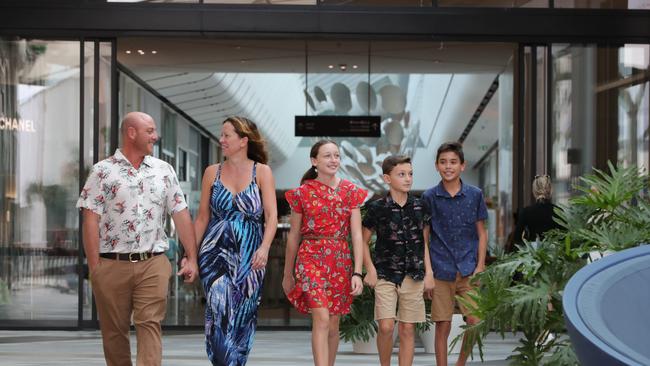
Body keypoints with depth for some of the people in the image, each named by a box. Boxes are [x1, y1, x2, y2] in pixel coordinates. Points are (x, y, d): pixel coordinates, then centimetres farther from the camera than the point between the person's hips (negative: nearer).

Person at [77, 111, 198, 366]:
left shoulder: (164, 170, 10)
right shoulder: (103, 171, 0)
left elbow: (181, 214, 10)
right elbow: (91, 220, -4)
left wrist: (192, 258, 4)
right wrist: (94, 268, -9)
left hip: (153, 264, 2)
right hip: (112, 265, -2)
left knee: (150, 325, -8)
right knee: (114, 331, 7)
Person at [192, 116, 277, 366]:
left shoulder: (262, 172, 2)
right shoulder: (212, 172, 7)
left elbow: (271, 216, -5)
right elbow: (202, 217, 10)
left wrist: (264, 248, -19)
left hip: (249, 258, 0)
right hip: (216, 253, 0)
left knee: (243, 319, 5)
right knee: (220, 312, -15)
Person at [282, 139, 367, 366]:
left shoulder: (351, 192, 5)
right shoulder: (303, 192, 2)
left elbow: (357, 235, 0)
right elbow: (293, 236, 9)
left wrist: (357, 273, -9)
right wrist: (287, 274, 13)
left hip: (341, 261, 3)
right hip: (311, 258, -2)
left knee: (333, 325, 8)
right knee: (321, 319, -17)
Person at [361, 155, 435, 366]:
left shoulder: (419, 207, 5)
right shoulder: (377, 208, -4)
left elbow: (425, 242, 12)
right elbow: (364, 241, 4)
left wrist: (429, 273, 6)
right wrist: (370, 270, -5)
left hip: (413, 276, 3)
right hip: (386, 275, -3)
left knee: (407, 329, 4)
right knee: (386, 326, -12)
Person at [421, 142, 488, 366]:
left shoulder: (475, 195, 4)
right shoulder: (429, 197, 2)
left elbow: (481, 233, 8)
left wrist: (480, 266, -1)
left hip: (468, 270, 1)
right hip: (441, 271, -1)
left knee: (475, 322, -2)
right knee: (443, 326, 2)